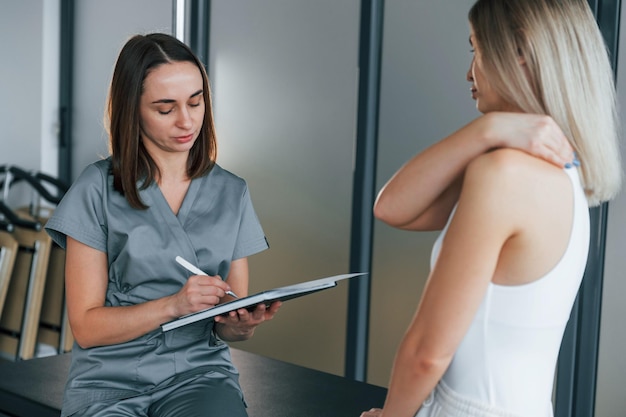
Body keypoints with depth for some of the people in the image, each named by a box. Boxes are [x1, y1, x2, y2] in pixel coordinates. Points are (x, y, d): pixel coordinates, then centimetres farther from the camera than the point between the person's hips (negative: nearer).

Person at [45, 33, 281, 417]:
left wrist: (243, 324, -14)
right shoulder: (97, 188, -2)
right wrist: (172, 305, -18)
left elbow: (231, 328, 9)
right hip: (111, 380, -1)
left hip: (200, 374, 1)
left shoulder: (231, 193, 7)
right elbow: (86, 327, -4)